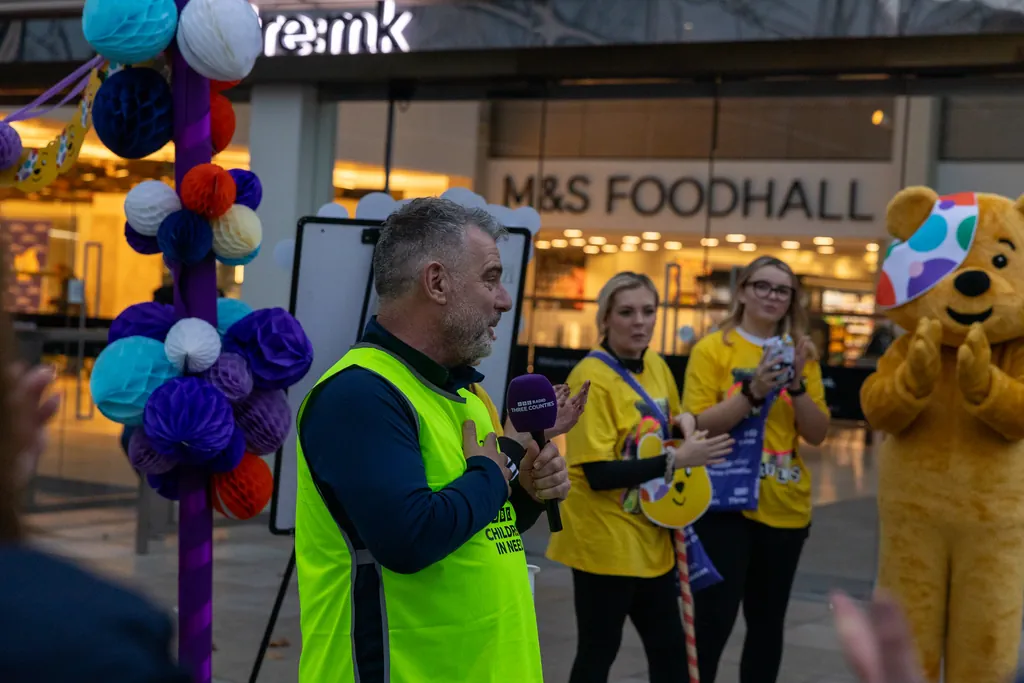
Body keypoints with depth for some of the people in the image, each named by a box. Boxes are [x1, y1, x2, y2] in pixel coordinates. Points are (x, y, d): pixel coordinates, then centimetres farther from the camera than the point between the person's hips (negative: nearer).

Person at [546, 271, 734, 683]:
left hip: (650, 537, 8)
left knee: (670, 649, 15)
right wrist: (676, 460, -24)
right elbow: (597, 473, -23)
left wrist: (685, 425, 4)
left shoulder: (656, 366, 5)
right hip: (604, 540, -8)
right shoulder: (591, 378, -18)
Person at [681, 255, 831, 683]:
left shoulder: (802, 354, 8)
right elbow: (697, 426, -12)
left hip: (785, 507, 4)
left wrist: (797, 385, -12)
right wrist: (753, 392, -22)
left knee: (767, 622, 11)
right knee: (713, 620, -6)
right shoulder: (712, 349, -3)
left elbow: (817, 434, 3)